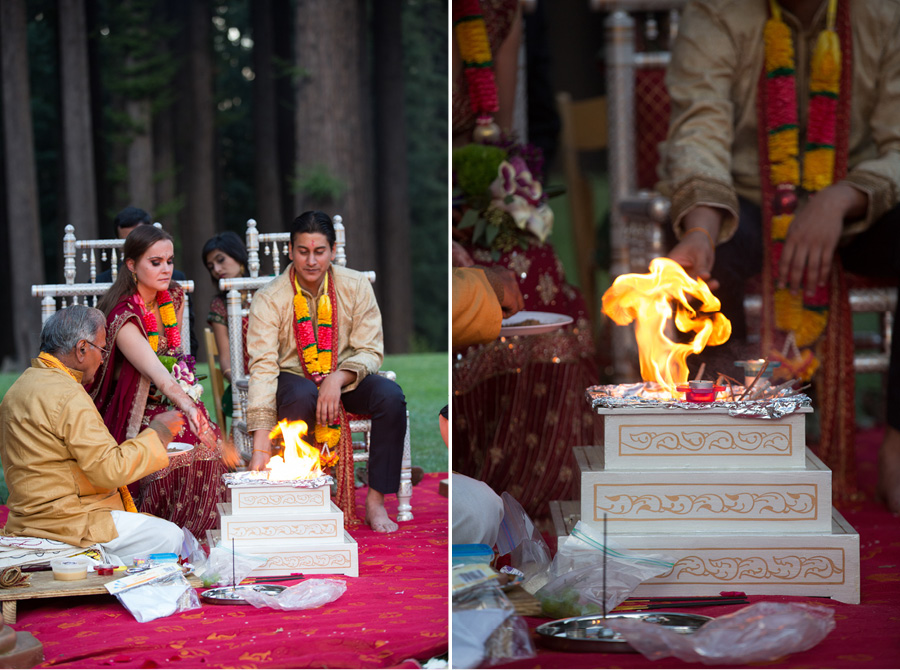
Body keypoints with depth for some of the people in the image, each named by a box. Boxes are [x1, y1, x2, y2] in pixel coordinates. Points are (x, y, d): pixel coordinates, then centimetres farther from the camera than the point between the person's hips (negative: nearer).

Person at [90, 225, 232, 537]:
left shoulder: (173, 296, 3)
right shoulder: (124, 316, -23)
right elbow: (157, 374, -38)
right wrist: (190, 409, -53)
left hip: (174, 403, 7)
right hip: (136, 415, -6)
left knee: (207, 444, -23)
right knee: (179, 453, -32)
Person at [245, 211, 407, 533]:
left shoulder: (355, 286, -7)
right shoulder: (268, 299, -15)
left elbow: (371, 351, -5)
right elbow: (263, 367, -22)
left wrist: (338, 379, -28)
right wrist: (261, 446, -32)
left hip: (344, 377, 2)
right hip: (293, 378, -2)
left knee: (391, 396, -26)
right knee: (302, 397, -38)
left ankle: (376, 501, -19)